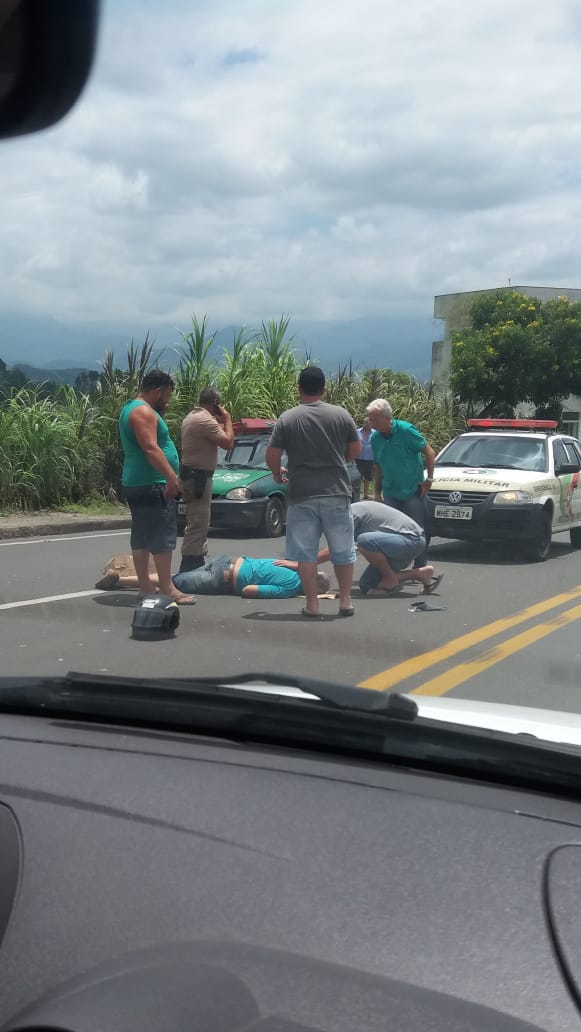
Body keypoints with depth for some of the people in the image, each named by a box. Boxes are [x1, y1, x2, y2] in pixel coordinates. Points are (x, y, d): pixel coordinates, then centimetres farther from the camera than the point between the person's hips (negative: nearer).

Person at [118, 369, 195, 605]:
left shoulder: (131, 408, 20)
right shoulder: (143, 411, -14)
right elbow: (150, 448, -24)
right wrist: (172, 476, -29)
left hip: (136, 484, 11)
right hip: (151, 485, -11)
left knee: (142, 536, 10)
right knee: (163, 535, -10)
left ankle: (144, 587, 14)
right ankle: (167, 588, -10)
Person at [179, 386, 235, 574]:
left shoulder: (192, 416, 14)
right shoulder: (205, 420, -19)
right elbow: (228, 442, -19)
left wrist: (221, 423, 12)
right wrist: (227, 419, -7)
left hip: (190, 474, 11)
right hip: (198, 477, -11)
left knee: (199, 523, 19)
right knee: (197, 525, -10)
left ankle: (198, 565, 27)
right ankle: (188, 570, -11)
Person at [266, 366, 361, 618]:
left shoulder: (287, 419, -3)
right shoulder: (340, 414, 0)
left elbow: (272, 456, -5)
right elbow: (355, 449, 8)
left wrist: (277, 474, 15)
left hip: (302, 495, -1)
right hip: (336, 493, 1)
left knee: (305, 552, 6)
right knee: (342, 550, 11)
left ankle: (312, 603, 7)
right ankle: (345, 600, 15)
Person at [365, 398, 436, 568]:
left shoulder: (406, 430, -14)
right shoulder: (375, 438, 3)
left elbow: (429, 452, -8)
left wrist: (429, 479, -10)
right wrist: (377, 492, 13)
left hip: (413, 492, -5)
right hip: (390, 493, 5)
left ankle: (420, 567, 10)